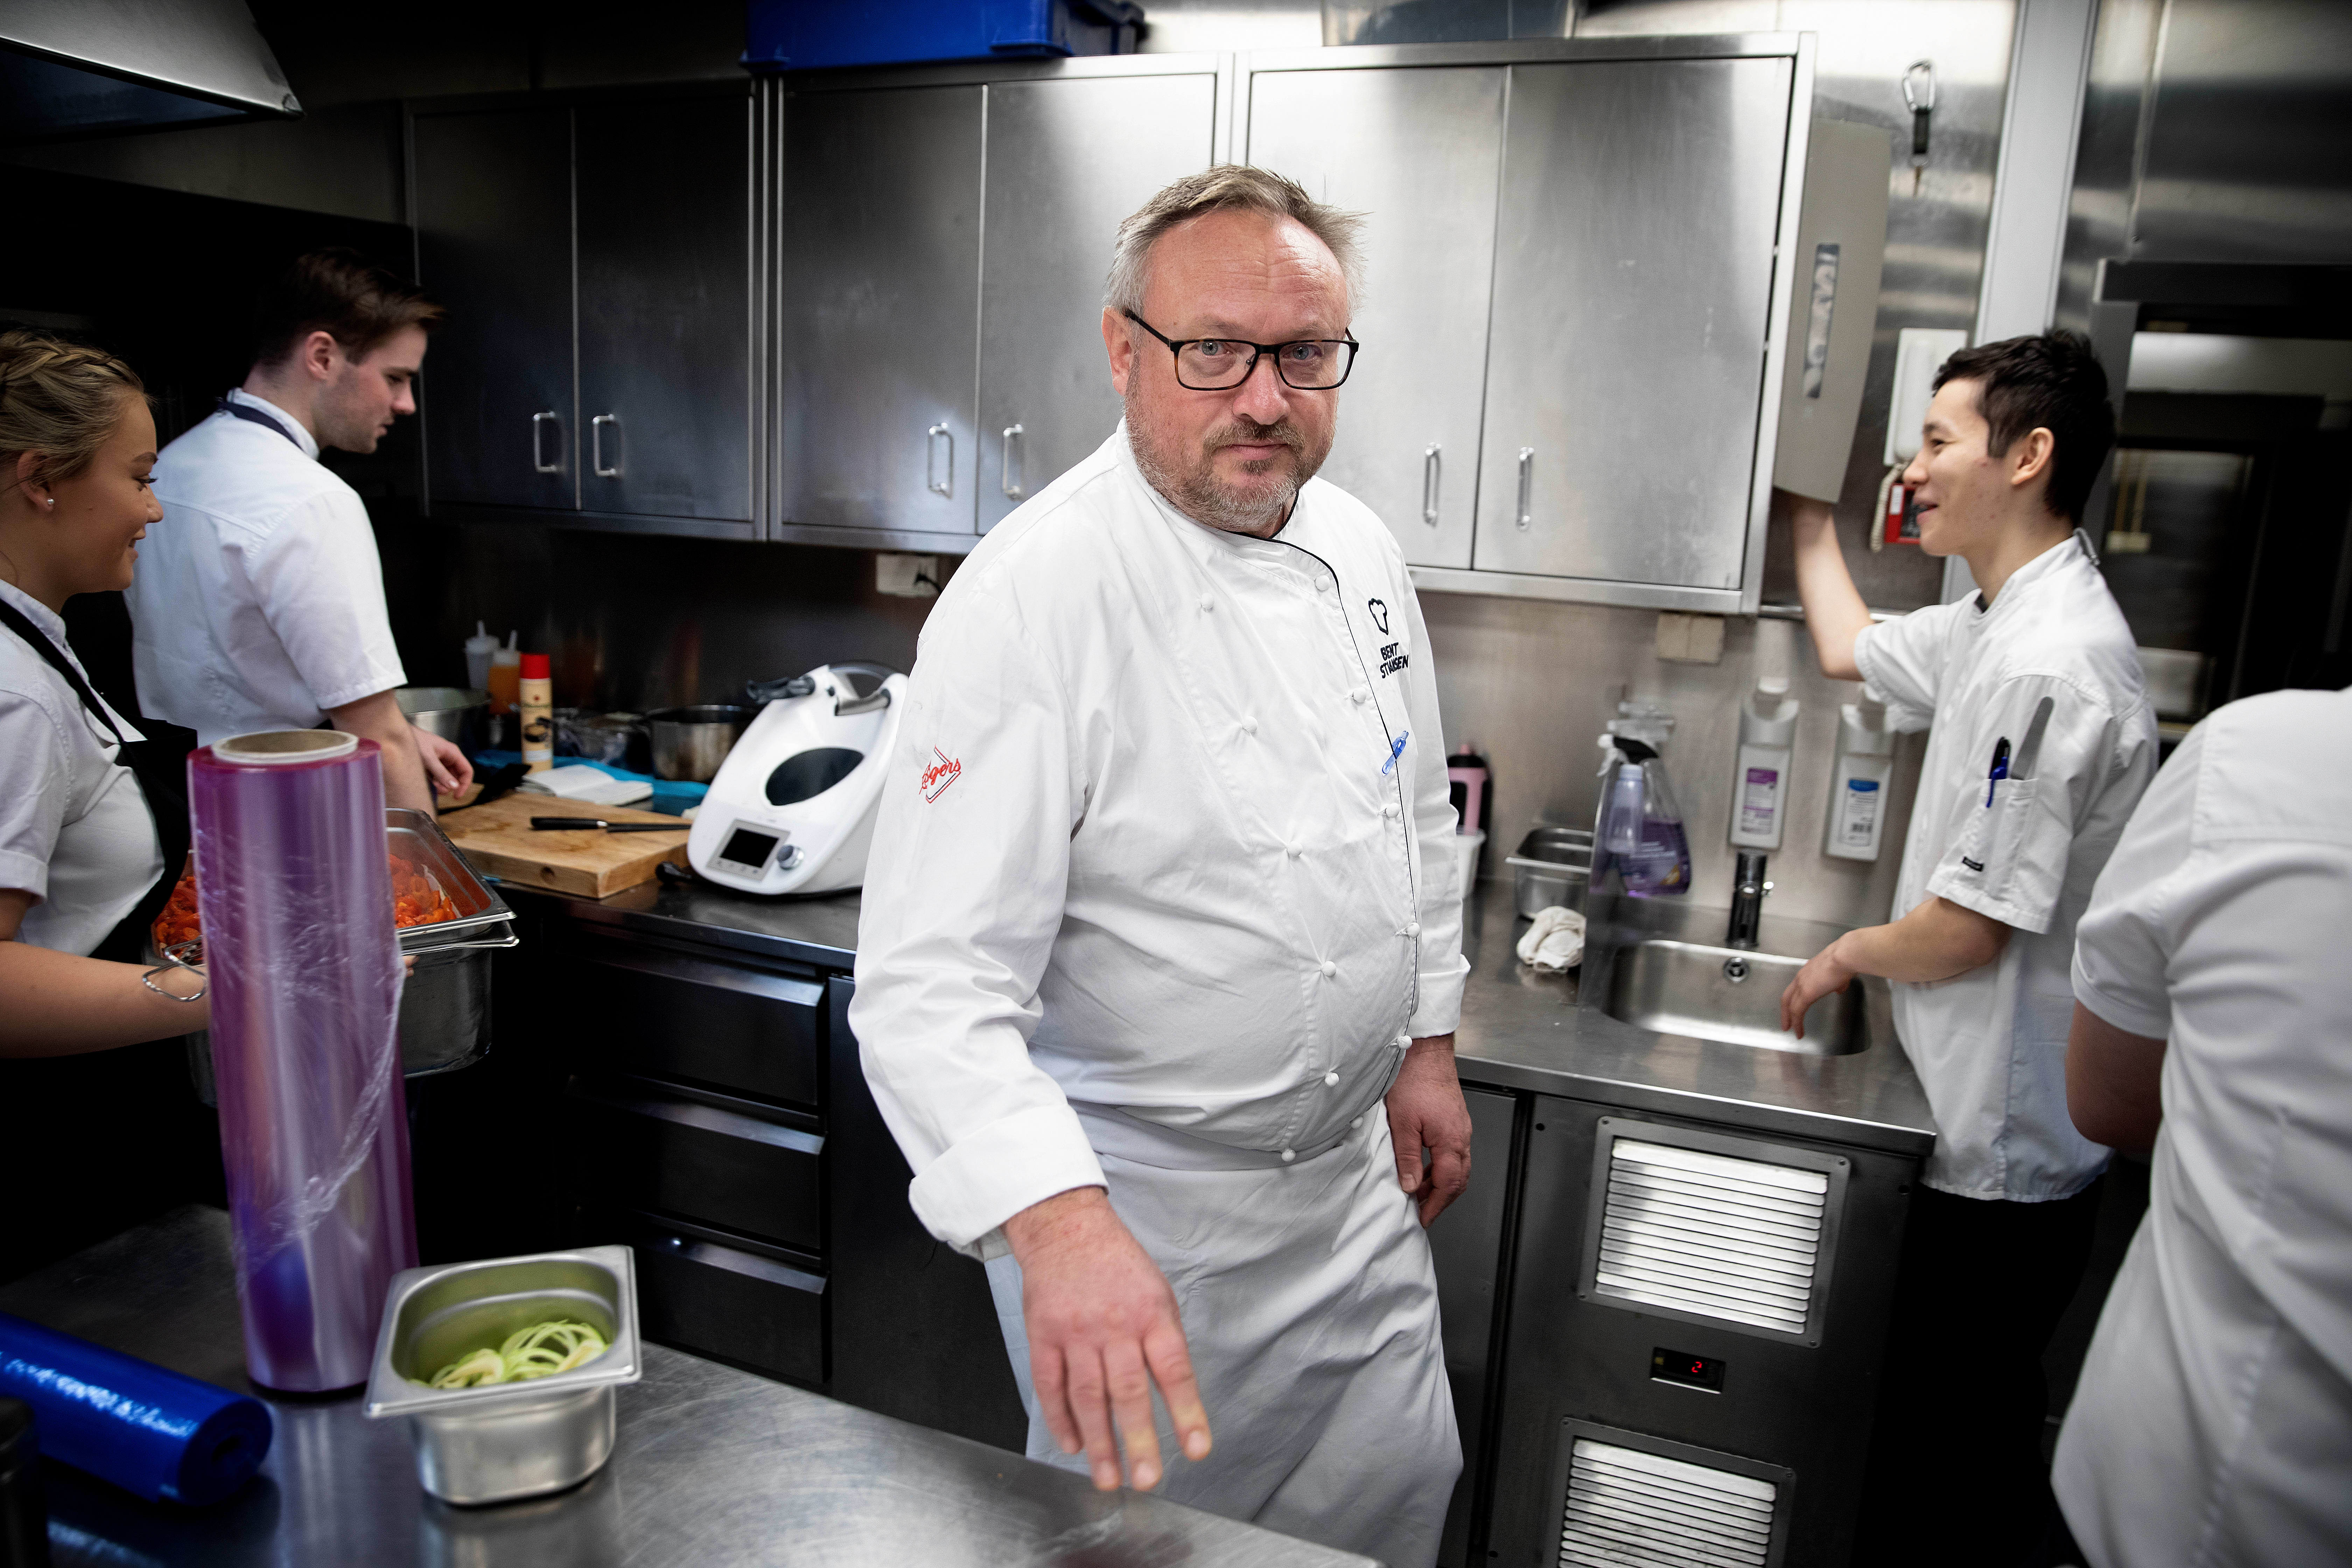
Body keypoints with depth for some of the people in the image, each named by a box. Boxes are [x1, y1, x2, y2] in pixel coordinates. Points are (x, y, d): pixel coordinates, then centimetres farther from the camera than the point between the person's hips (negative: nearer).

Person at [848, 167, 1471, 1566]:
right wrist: (1058, 1222, -45)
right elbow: (933, 988, -31)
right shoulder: (1034, 598, -25)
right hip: (1135, 1211, -6)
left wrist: (1428, 1045, 13)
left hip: (1356, 1170, 7)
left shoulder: (1360, 550, -2)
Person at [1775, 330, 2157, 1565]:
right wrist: (1807, 506, 26)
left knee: (1967, 1455, 8)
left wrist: (1848, 954, -5)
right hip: (1992, 1128, 9)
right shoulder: (2001, 624, 6)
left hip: (2004, 1151, -9)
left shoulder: (2052, 664, -25)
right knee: (1939, 1426, 24)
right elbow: (1849, 649, 25)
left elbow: (1969, 929, -24)